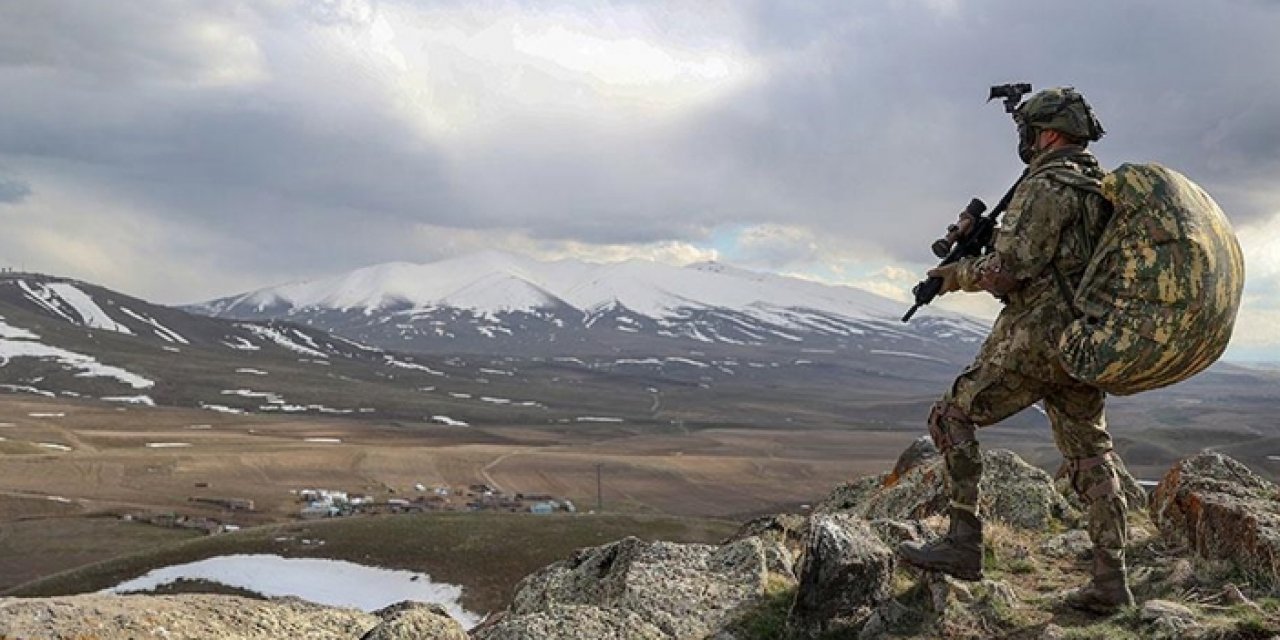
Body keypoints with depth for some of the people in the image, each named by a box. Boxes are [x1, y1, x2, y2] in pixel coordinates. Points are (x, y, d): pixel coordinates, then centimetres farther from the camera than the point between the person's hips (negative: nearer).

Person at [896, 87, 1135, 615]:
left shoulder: (1047, 186, -13)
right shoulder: (1103, 189, 16)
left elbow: (1006, 271, -19)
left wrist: (959, 274, -1)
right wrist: (985, 241, 16)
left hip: (1036, 339, -9)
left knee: (952, 417, 0)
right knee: (1091, 456, 11)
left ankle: (963, 542, -2)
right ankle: (1111, 581, 11)